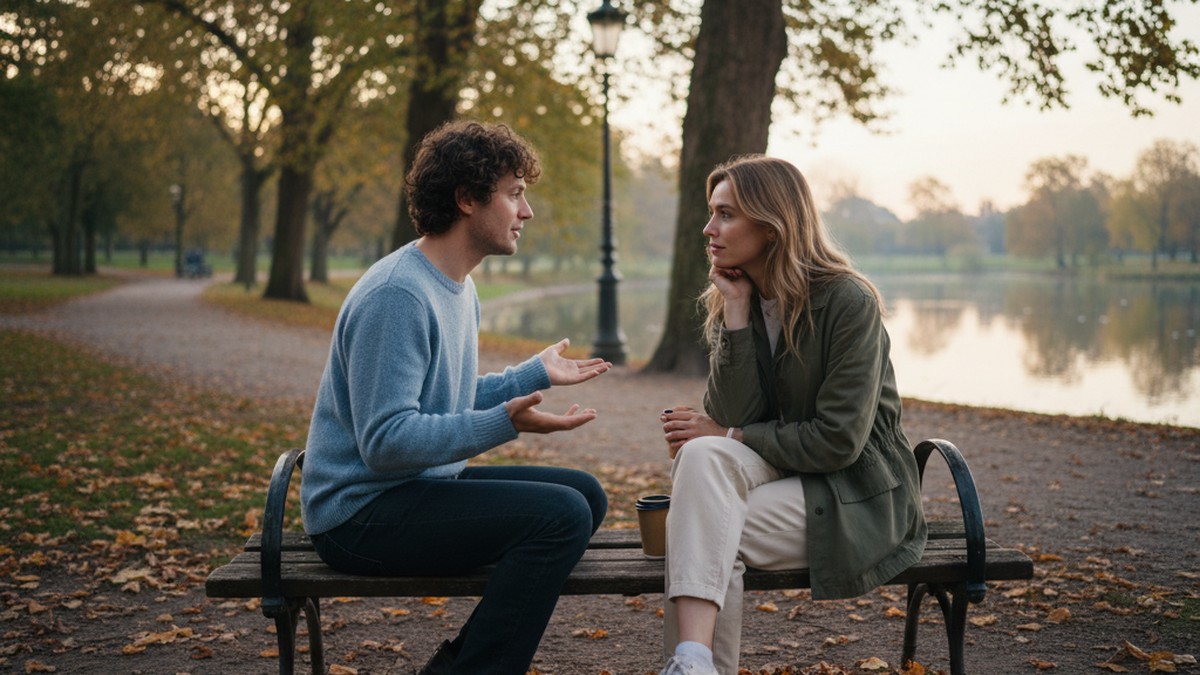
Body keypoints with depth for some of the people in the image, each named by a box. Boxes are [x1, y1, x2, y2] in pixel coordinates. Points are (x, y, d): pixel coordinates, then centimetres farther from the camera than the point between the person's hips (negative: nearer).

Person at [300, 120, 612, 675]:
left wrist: (535, 375, 16)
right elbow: (385, 441, -25)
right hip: (359, 513, -10)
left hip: (423, 484, 10)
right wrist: (503, 423, -30)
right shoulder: (397, 294, -20)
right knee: (562, 515, -21)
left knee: (586, 494, 10)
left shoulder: (459, 289, 13)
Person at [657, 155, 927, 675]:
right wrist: (737, 313, -12)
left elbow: (839, 440, -18)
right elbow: (731, 417, -7)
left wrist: (729, 436, -11)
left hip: (856, 496, -5)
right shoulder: (731, 301, 6)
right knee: (703, 455, -30)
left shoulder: (848, 302, -13)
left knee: (710, 534, -29)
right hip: (779, 473, 5)